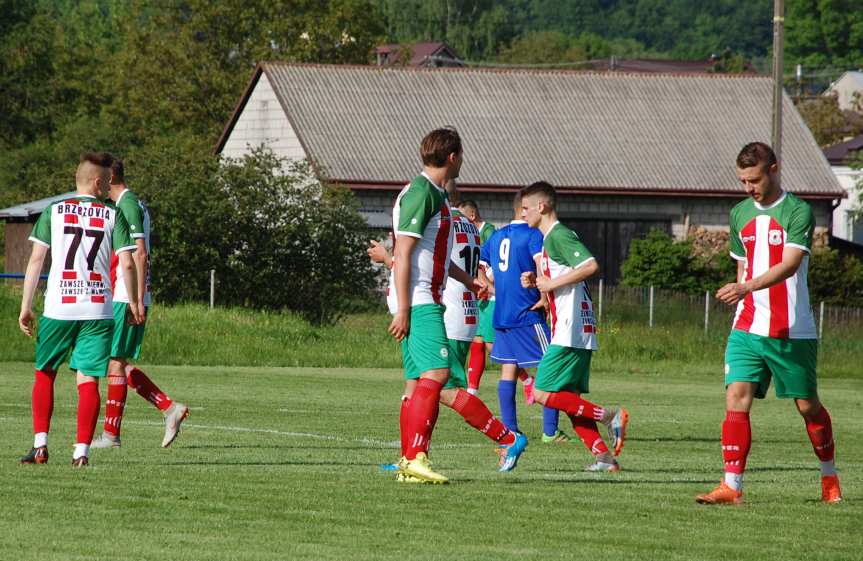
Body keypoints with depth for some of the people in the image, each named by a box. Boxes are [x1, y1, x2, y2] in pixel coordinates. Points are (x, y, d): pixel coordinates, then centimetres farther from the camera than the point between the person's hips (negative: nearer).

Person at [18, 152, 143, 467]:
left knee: (45, 373, 15)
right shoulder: (113, 216, 4)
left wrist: (26, 307, 4)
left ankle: (40, 446, 7)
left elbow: (36, 260, 1)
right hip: (98, 309, 0)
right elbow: (127, 264, -2)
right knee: (88, 380, 3)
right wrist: (133, 304, 11)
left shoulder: (53, 212, 5)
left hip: (58, 308, 0)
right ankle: (82, 451, -4)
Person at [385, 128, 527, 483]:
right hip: (418, 303, -11)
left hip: (427, 302, 11)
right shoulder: (421, 194, -13)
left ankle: (408, 464, 9)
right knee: (436, 374, -19)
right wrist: (403, 310, -20)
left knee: (418, 382, 9)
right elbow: (403, 254, -18)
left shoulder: (434, 194, 19)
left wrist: (466, 279, 44)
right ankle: (415, 457, -25)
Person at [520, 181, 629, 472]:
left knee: (543, 393, -11)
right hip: (579, 332, 10)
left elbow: (590, 265, -24)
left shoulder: (559, 235, -11)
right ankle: (603, 455, 4)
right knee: (570, 399, 8)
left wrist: (552, 283, -18)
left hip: (570, 332, -10)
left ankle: (609, 416, -11)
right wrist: (537, 282, 12)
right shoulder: (550, 238, 20)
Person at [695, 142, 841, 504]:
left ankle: (829, 475, 29)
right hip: (747, 329, 4)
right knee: (737, 398, -12)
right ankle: (732, 485, -15)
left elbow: (789, 264, -22)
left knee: (807, 405, 7)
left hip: (793, 332, -4)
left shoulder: (797, 212, -9)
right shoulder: (739, 214, 11)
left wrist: (747, 287, -34)